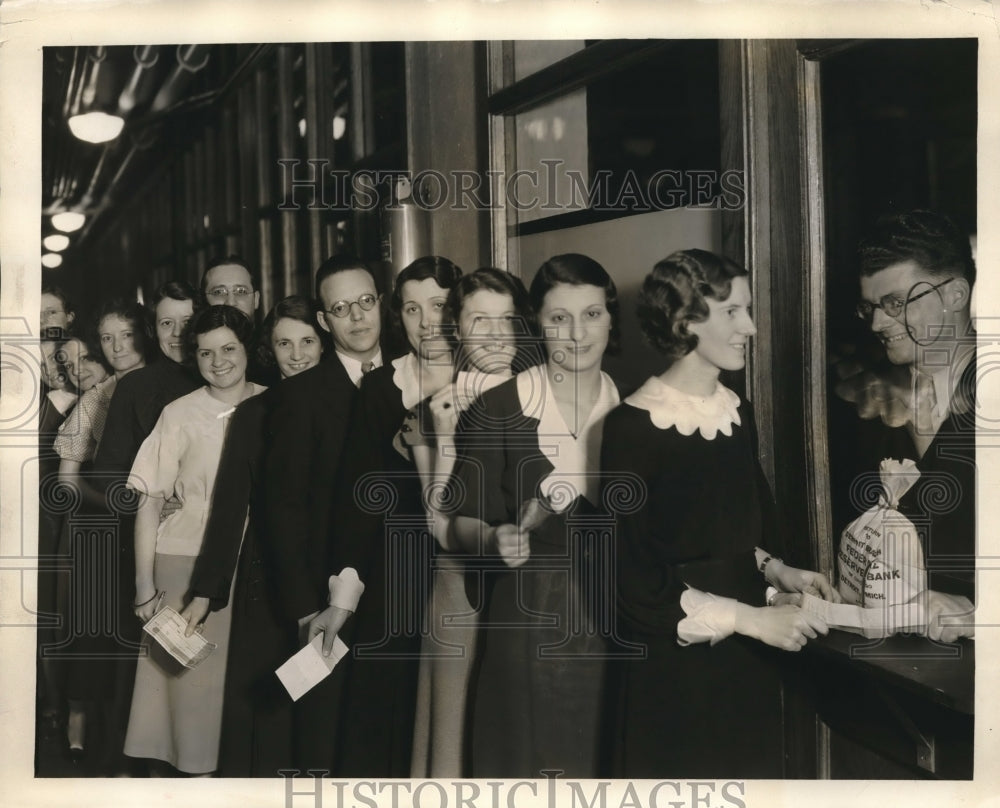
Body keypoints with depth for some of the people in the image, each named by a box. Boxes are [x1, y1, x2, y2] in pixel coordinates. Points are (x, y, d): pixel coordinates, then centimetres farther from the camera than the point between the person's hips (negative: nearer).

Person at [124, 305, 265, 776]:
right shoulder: (179, 414, -3)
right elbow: (148, 501, -3)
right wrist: (145, 586, -7)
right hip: (189, 561, -2)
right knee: (195, 673, 1)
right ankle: (197, 768, 17)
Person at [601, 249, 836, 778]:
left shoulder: (737, 413, 6)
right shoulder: (632, 427, -16)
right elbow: (633, 581, -17)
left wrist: (779, 574, -1)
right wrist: (750, 619, -19)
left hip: (746, 656, 6)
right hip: (669, 666, -6)